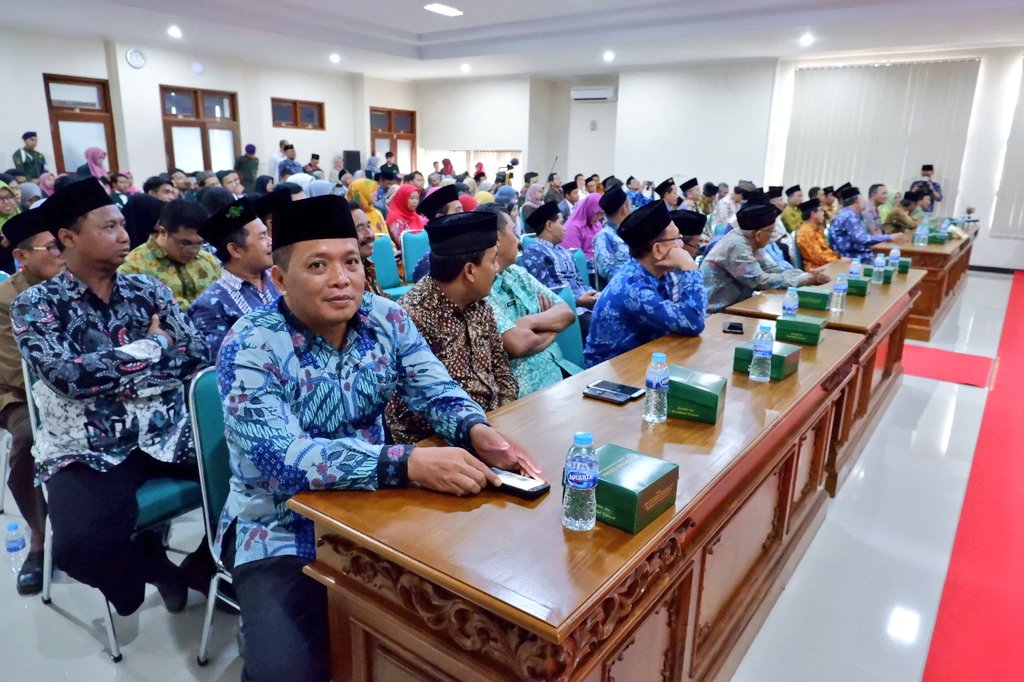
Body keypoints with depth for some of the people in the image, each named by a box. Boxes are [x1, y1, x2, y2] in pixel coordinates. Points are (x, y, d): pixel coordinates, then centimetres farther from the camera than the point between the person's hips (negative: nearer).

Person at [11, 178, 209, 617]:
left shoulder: (148, 290, 9)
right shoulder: (35, 305, 0)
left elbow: (197, 354, -1)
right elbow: (68, 376, -16)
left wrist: (106, 373, -10)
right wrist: (153, 347, -7)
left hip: (168, 433, 3)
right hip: (87, 451, -3)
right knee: (81, 548, -28)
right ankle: (155, 569, 8)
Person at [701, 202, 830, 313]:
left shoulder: (750, 241, 4)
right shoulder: (737, 246, -22)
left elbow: (775, 270, 3)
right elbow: (762, 281, -22)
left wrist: (810, 275, -10)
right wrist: (805, 279, -15)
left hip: (733, 304, 8)